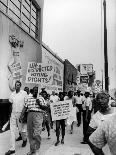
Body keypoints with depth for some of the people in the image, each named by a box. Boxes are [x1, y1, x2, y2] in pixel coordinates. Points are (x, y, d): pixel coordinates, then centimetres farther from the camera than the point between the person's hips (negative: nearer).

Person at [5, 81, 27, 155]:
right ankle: (12, 148, 6)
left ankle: (25, 140, 38)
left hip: (20, 113, -4)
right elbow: (11, 104, 14)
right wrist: (10, 113, 9)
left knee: (21, 129, 6)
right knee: (12, 131, 1)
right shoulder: (12, 94, 9)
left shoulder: (24, 93, -4)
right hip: (13, 113, 4)